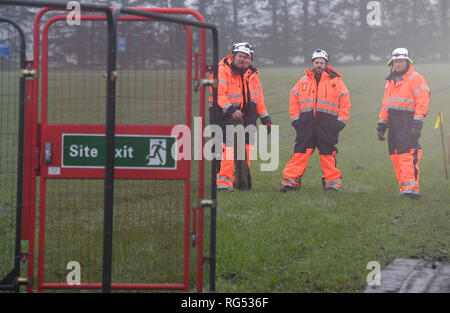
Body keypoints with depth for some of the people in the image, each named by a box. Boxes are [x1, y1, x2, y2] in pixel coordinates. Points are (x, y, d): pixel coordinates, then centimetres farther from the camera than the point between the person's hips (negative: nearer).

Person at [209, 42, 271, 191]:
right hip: (226, 116, -6)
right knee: (228, 148, -16)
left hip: (248, 117, 6)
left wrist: (265, 118, 18)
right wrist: (231, 110, -28)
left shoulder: (252, 75, 16)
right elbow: (219, 94, -16)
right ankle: (223, 180, -14)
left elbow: (259, 99, 23)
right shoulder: (223, 71, -5)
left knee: (246, 150, 5)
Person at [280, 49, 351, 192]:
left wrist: (341, 121, -1)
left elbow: (345, 101, 6)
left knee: (328, 154, -1)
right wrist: (295, 119, 8)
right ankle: (290, 181, -2)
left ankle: (332, 182, 8)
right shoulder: (304, 81, 13)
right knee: (300, 152, -3)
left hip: (327, 124, -2)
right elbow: (293, 100, 17)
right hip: (306, 122, 2)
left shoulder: (335, 81, 5)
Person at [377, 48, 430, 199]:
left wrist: (417, 122, -18)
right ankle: (405, 187, 9)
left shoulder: (415, 79, -3)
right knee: (396, 156, 5)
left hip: (408, 121, -8)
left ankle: (412, 187, -22)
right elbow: (386, 105, 28)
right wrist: (381, 125, 23)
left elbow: (423, 101, -11)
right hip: (393, 122, 8)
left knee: (407, 154, -18)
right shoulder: (390, 81, 23)